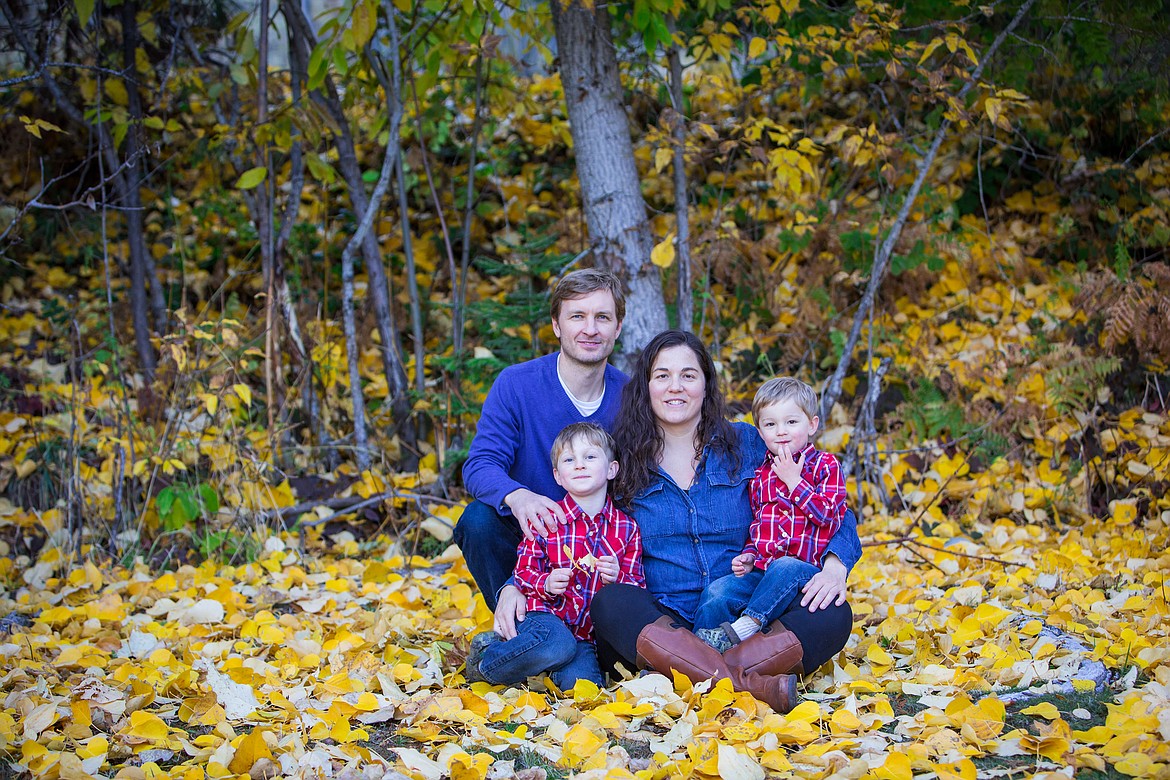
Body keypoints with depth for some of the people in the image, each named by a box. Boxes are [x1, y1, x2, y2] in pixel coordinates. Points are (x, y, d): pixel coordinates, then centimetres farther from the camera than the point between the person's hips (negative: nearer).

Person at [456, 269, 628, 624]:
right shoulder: (515, 384, -10)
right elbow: (480, 465, -16)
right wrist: (516, 495, -42)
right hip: (523, 538, 0)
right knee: (479, 518, -31)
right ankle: (515, 630, -11)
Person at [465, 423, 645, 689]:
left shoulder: (626, 528, 9)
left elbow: (638, 587, 10)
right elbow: (524, 571, 5)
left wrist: (617, 577, -12)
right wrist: (546, 584, -17)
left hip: (587, 634, 2)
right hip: (546, 616, -2)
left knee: (580, 681, -29)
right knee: (559, 644, -37)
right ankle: (484, 662, -12)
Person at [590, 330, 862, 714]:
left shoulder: (746, 445, 10)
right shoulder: (621, 462, 9)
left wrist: (835, 567, -10)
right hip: (657, 623, -1)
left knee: (833, 615, -24)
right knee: (611, 601, -34)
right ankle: (753, 686, -48)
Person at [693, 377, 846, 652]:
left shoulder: (825, 465, 4)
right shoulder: (759, 475, 19)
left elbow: (828, 514, -9)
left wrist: (793, 480, -9)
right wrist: (749, 555, 7)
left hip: (806, 569, -5)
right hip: (761, 571, 5)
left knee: (785, 567, -38)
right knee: (716, 593, -19)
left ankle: (743, 628, -40)